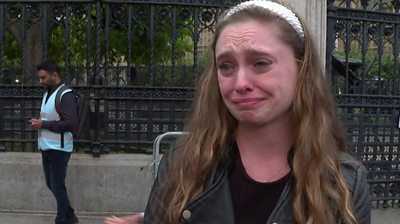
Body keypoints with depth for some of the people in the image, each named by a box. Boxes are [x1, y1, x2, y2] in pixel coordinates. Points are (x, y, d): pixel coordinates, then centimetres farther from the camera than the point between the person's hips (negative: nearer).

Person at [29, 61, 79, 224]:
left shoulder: (66, 95, -16)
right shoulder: (47, 93, 12)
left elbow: (70, 123, -24)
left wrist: (43, 125, -21)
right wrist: (38, 122, 6)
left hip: (58, 148, -9)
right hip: (46, 147, 9)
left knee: (57, 186, 0)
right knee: (51, 184, 16)